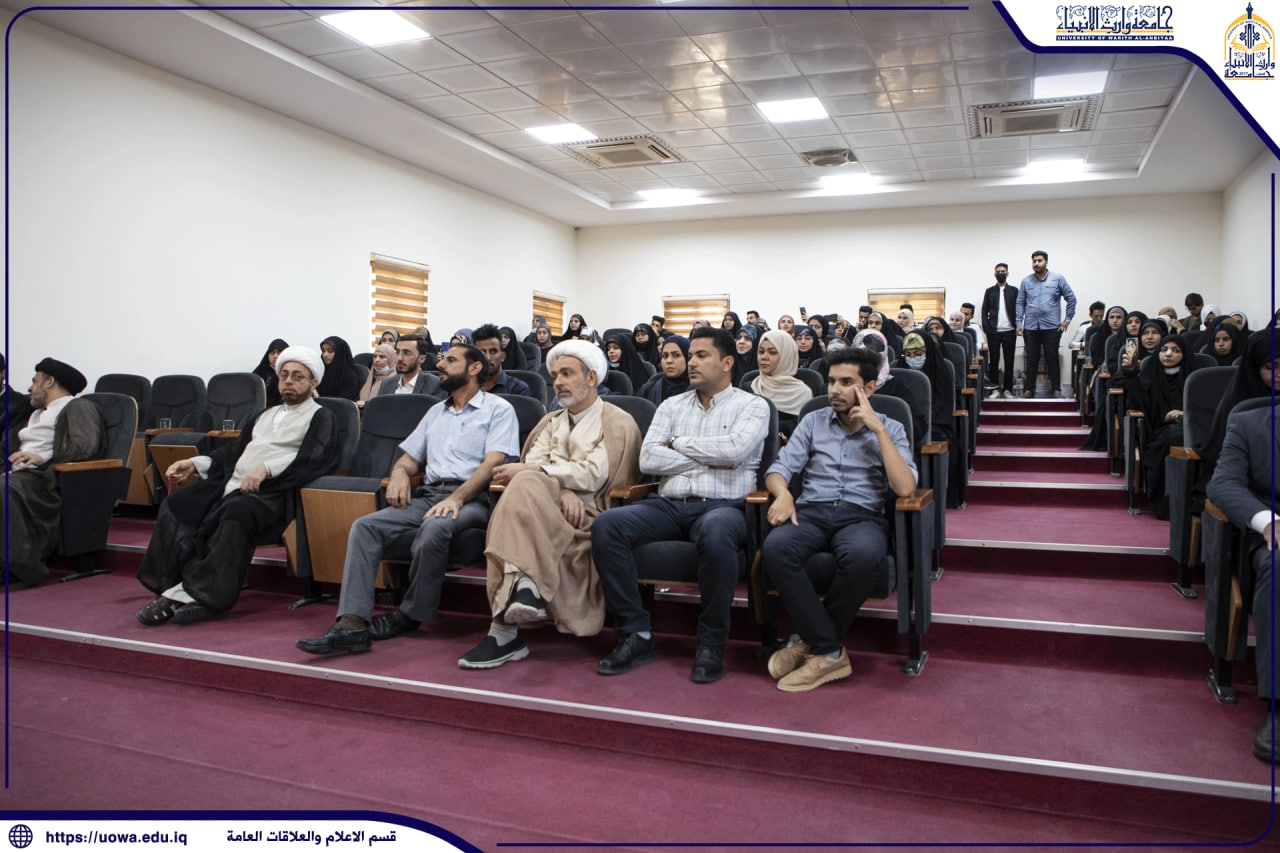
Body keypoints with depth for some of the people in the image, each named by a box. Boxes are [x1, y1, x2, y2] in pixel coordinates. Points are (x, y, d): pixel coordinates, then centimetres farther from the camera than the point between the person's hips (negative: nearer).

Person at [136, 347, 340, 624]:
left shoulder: (321, 417, 8)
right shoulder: (266, 415, 32)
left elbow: (313, 459, -10)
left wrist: (266, 468, -23)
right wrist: (194, 464, 17)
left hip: (270, 492, -7)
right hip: (231, 484, 8)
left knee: (236, 512, -37)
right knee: (175, 505, -15)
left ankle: (196, 593, -31)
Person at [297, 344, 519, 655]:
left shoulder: (498, 409, 7)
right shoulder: (436, 412, 29)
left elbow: (493, 463, -8)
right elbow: (410, 456, 27)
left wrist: (456, 499, -22)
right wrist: (400, 472, 1)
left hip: (470, 499, -6)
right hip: (426, 496, 6)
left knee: (433, 528, -38)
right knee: (365, 527, -18)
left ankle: (409, 616, -17)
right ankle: (352, 624, -27)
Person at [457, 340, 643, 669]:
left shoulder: (617, 423, 7)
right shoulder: (551, 422, 26)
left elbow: (593, 475, -9)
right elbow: (534, 462, 8)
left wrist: (529, 471, -13)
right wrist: (559, 489, -14)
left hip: (588, 515, -5)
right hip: (545, 509, 5)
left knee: (524, 485, -32)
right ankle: (524, 588, -41)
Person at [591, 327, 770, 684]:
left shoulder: (752, 405, 9)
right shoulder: (672, 406, 19)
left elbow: (735, 449, -13)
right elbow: (648, 459, 4)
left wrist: (680, 443, -1)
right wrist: (708, 460, -2)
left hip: (721, 505, -4)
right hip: (668, 504, 4)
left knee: (716, 532, -40)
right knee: (606, 524, -23)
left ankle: (711, 643, -20)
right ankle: (636, 634, -14)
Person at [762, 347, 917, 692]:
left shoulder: (891, 429, 11)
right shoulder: (813, 421, 16)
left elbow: (904, 488, -6)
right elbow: (779, 469, 9)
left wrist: (877, 428, -7)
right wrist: (782, 493, -15)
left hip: (862, 516, -1)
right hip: (811, 511, 2)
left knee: (863, 556, -39)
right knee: (776, 548, -34)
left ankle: (812, 640, -15)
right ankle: (831, 652, -21)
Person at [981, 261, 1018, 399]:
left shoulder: (1013, 290, 8)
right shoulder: (989, 291, 9)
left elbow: (1018, 310, 6)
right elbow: (984, 311, 6)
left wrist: (1017, 327, -4)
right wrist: (986, 329, -3)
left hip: (1009, 331, 0)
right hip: (993, 332, 0)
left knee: (1009, 361, 2)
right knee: (994, 361, 1)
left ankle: (1008, 389, 7)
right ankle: (995, 389, 6)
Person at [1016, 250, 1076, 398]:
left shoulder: (1058, 279, 3)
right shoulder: (1026, 281, 8)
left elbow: (1071, 298, 8)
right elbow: (1020, 303, 10)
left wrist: (1068, 319, 3)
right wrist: (1019, 323, 2)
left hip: (1051, 327, -1)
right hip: (1030, 327, 2)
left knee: (1052, 359, 1)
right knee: (1031, 360, 5)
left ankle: (1056, 389, 7)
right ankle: (1029, 389, 11)